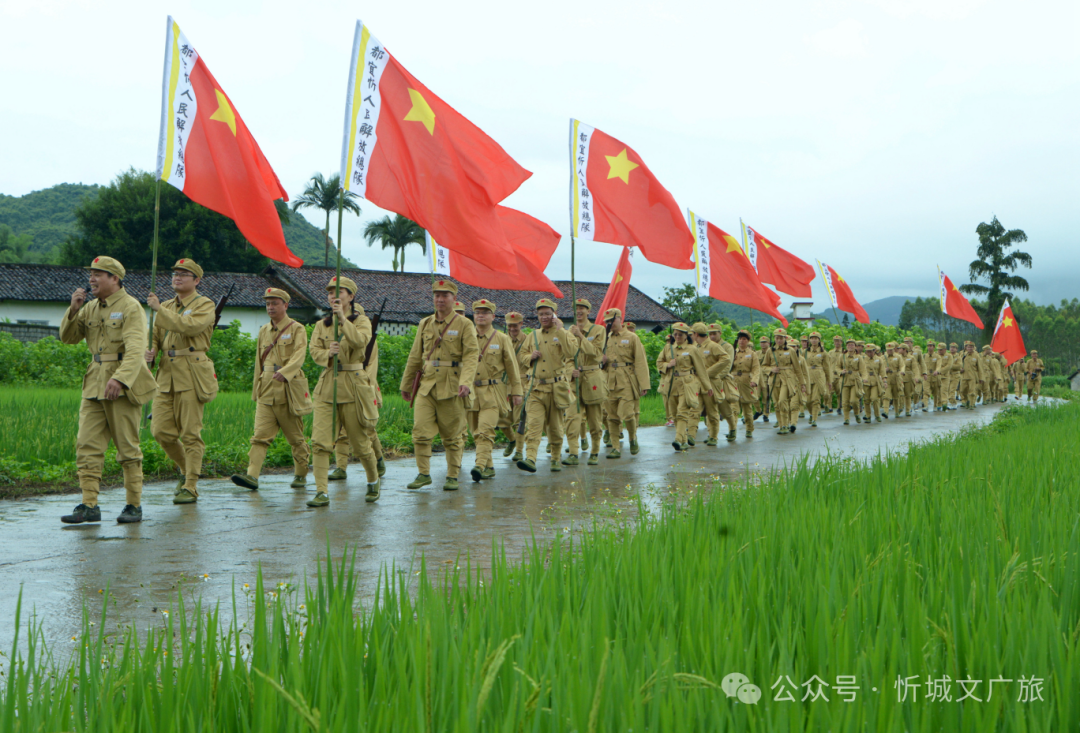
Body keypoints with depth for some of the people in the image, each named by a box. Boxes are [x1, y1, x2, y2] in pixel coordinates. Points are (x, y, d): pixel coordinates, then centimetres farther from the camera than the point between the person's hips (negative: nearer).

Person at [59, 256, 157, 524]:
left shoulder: (131, 307, -8)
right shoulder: (90, 308, 14)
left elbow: (135, 349, -19)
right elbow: (68, 337, 16)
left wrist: (120, 378, -33)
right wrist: (73, 309, 0)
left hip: (123, 384, -7)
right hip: (94, 382, 7)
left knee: (127, 447, 0)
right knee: (87, 444, 0)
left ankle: (134, 505, 8)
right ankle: (89, 505, 4)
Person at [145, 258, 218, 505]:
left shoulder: (205, 305, -1)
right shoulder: (166, 306, 19)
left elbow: (190, 326, -19)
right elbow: (156, 336, 24)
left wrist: (159, 309, -15)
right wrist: (150, 352, 2)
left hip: (192, 373, -6)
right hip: (167, 373, 6)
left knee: (190, 433, -5)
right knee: (160, 431, 1)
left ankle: (190, 487, 1)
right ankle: (186, 469, 23)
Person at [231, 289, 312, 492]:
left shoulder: (297, 329, -1)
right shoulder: (263, 331, 16)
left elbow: (299, 356, -17)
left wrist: (284, 372, -35)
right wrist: (256, 389, 20)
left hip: (288, 389, -4)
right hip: (267, 389, 4)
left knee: (295, 437, 6)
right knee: (260, 435, -9)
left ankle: (301, 475, 22)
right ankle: (252, 476, -18)